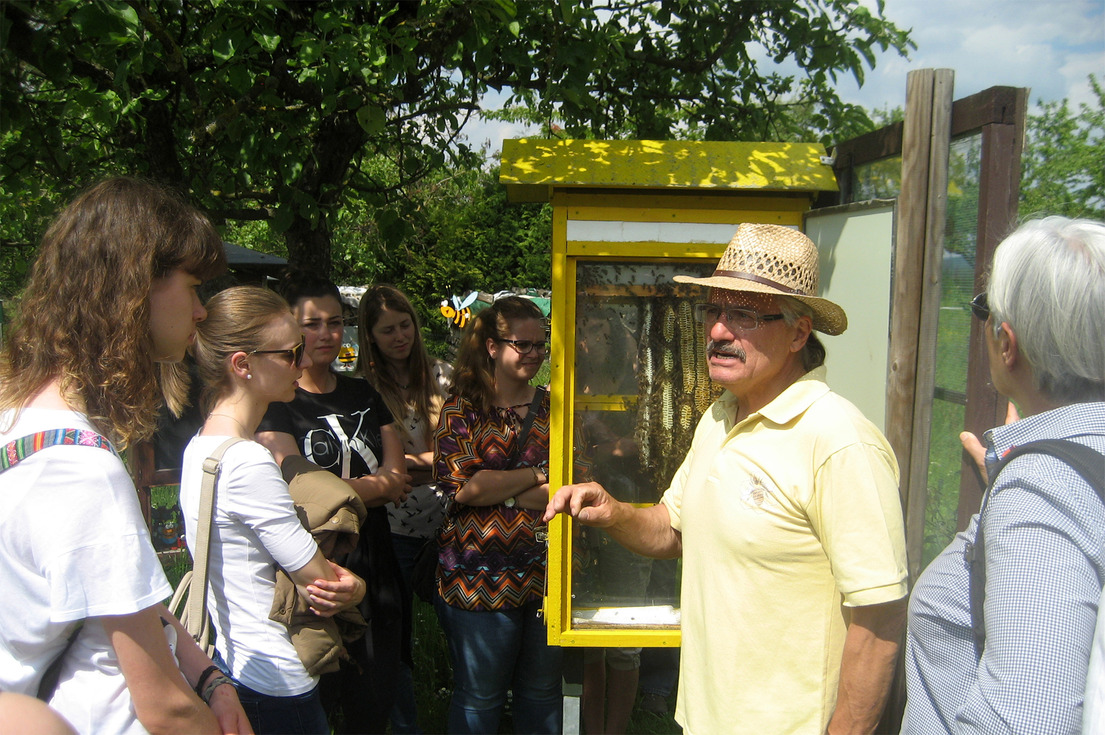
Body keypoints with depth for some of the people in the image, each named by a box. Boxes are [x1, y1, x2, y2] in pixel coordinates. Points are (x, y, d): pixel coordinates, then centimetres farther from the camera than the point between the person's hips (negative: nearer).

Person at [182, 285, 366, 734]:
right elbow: (323, 584, -19)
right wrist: (355, 588, 0)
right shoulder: (248, 463, -26)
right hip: (276, 689, -9)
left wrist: (333, 579, -10)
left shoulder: (200, 446, 4)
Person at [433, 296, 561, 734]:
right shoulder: (462, 411, -1)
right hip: (481, 578, -3)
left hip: (546, 577, 3)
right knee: (479, 698, 11)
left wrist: (494, 488, -13)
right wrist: (538, 475, -11)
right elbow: (463, 486, -14)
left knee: (543, 693, 17)